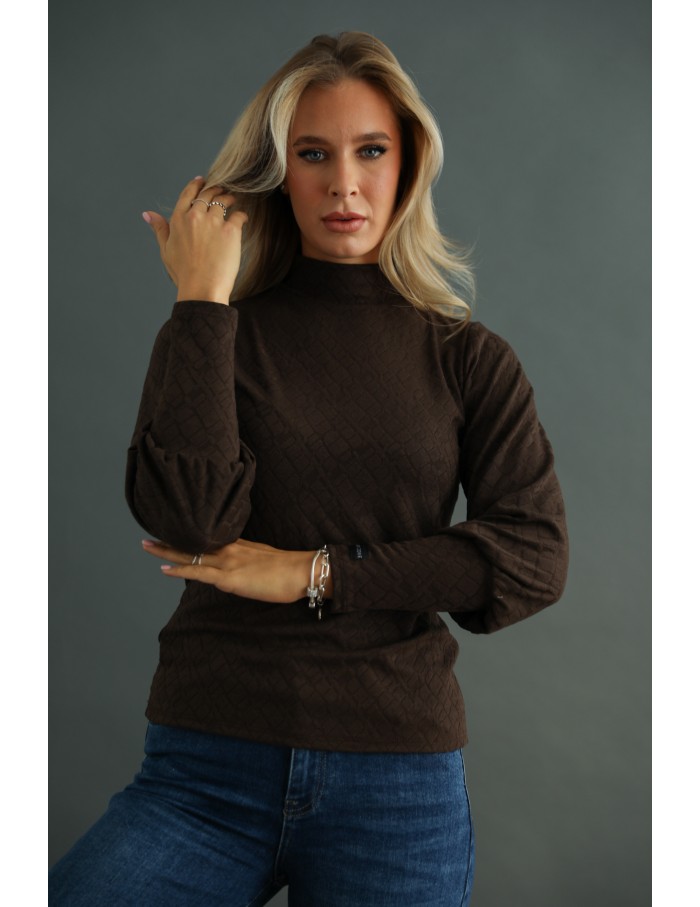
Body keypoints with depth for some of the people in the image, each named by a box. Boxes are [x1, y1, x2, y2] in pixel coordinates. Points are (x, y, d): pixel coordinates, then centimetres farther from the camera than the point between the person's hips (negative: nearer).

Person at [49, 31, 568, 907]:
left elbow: (535, 556, -6)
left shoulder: (467, 358, 5)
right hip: (206, 771, -1)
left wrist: (316, 575, -9)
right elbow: (188, 519, -14)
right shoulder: (216, 335, 3)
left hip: (398, 783, 1)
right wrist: (202, 301, -10)